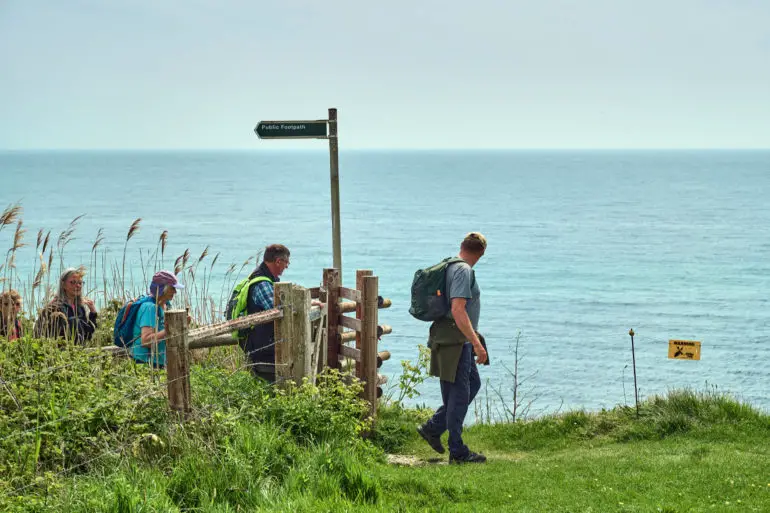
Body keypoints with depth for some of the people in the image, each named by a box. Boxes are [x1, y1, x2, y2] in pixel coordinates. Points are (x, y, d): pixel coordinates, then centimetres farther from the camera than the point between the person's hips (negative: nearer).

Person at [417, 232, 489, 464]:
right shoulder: (463, 271, -17)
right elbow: (457, 310, -26)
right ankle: (457, 451, 3)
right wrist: (476, 343, -26)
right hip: (456, 341, -10)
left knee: (473, 384, 17)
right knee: (459, 394, -3)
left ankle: (432, 428, 19)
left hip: (459, 342, 10)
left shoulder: (451, 267, 14)